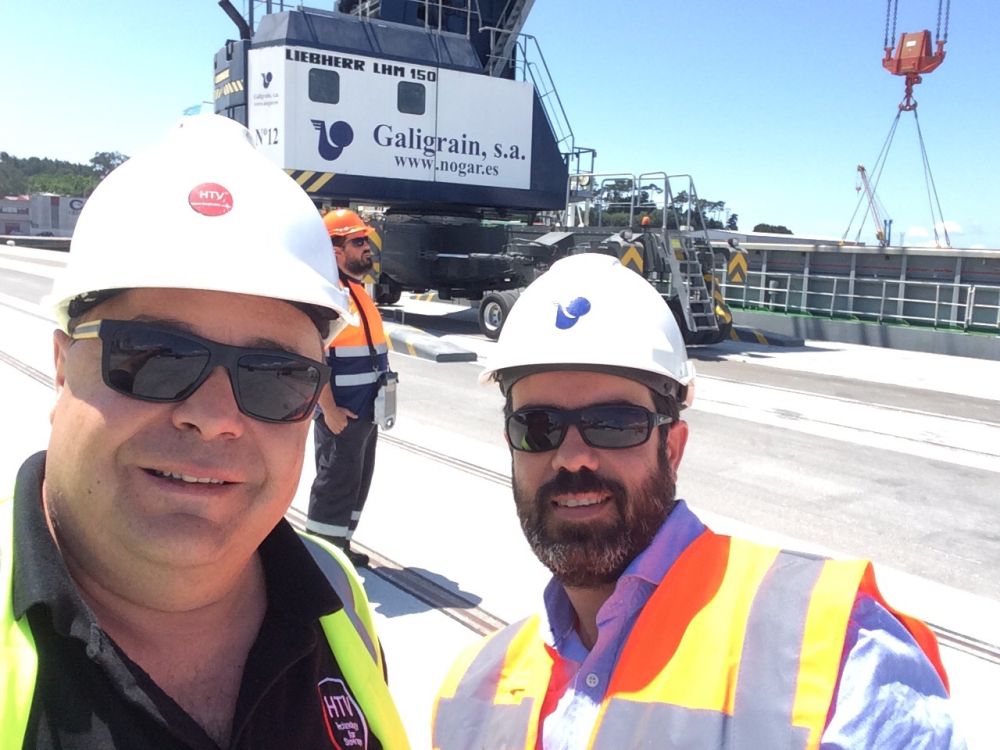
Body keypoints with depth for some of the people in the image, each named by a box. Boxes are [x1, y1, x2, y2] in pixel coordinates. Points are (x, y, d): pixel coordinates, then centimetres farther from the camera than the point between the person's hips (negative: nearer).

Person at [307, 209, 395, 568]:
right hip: (340, 415, -9)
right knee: (336, 486, 1)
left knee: (358, 484, 18)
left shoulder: (359, 290, 14)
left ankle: (339, 546, 31)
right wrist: (329, 410, -22)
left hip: (366, 413, 9)